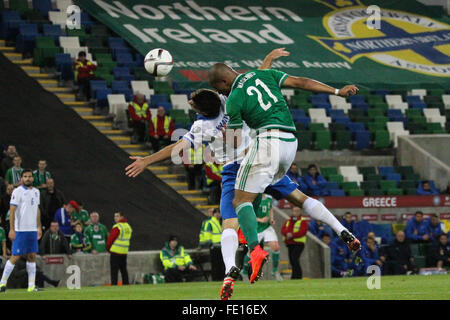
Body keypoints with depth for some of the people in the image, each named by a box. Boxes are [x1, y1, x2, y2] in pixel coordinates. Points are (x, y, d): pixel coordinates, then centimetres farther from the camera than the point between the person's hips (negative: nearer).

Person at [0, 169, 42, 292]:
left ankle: (31, 285, 6)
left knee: (32, 256, 4)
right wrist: (12, 229, -15)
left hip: (33, 230, 6)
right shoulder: (18, 191, -7)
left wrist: (39, 227, 17)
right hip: (20, 230, -6)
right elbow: (12, 211, -10)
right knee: (15, 257, -7)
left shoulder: (36, 192, 13)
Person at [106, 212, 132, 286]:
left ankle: (114, 284, -9)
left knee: (114, 270, -6)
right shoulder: (128, 226, 12)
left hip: (115, 251, -8)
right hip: (124, 252, 8)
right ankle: (126, 283, 14)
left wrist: (108, 248, 4)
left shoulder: (117, 227, -13)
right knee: (123, 269, 14)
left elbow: (111, 238, -12)